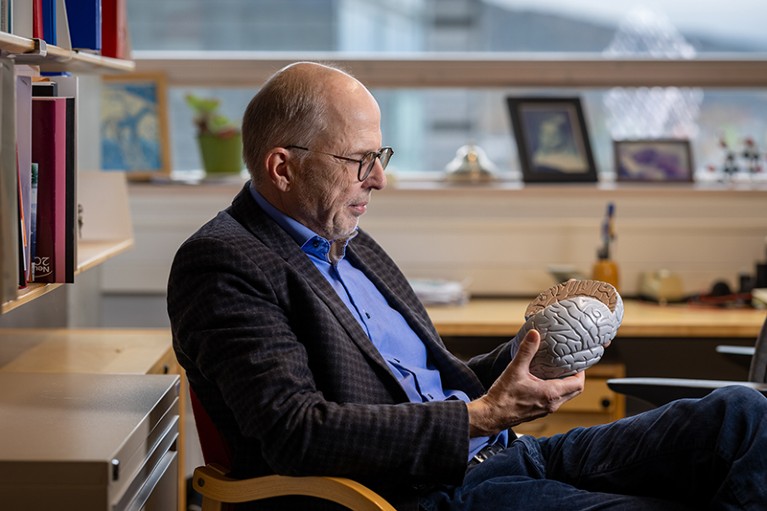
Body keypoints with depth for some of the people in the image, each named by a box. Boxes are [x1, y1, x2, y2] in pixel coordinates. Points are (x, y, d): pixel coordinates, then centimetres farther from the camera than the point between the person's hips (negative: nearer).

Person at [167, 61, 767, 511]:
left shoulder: (350, 244, 21)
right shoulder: (220, 262, -7)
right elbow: (294, 430, -20)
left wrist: (521, 361, 6)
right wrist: (480, 416, -19)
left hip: (502, 455, 9)